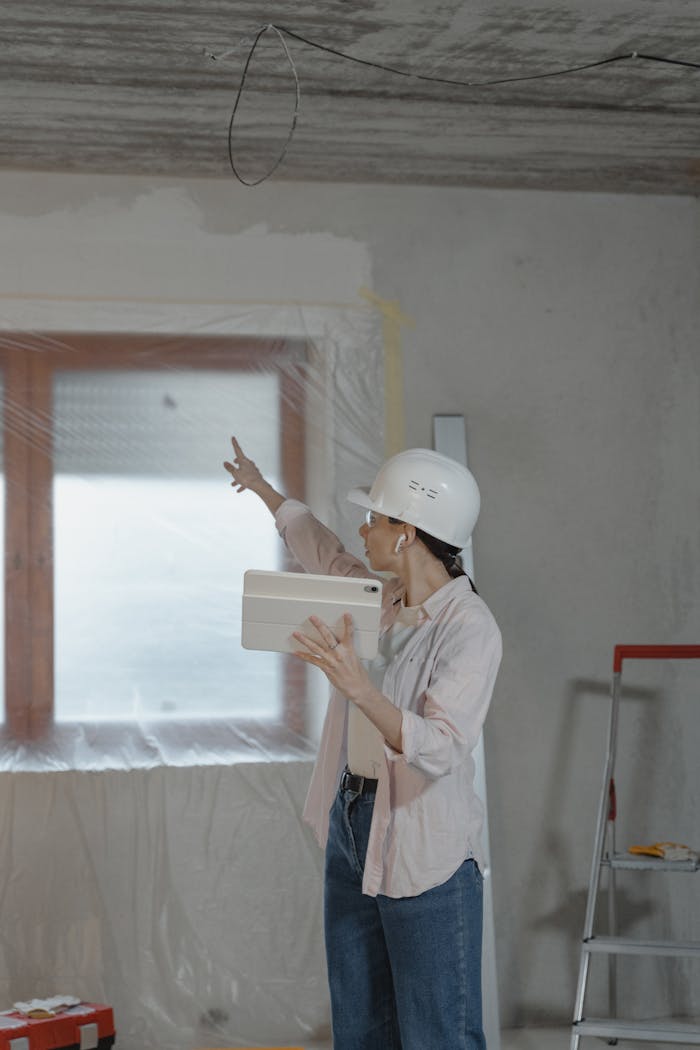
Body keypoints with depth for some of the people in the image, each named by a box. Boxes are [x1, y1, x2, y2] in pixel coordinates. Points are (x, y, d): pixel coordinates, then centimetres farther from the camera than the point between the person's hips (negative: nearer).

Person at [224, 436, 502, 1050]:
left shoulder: (470, 629, -18)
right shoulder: (382, 598, 5)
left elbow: (440, 749, -29)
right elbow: (326, 556, 27)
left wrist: (359, 688, -42)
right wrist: (262, 488, 41)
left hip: (423, 849, -8)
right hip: (350, 826, 8)